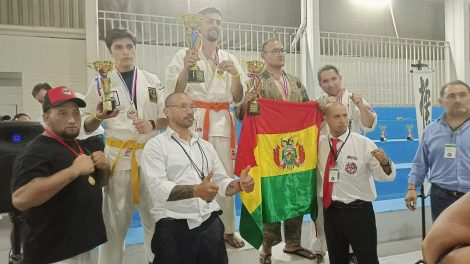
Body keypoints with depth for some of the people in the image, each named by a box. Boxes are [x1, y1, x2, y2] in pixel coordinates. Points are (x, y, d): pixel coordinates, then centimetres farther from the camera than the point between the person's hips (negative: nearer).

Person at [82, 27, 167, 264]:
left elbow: (167, 117, 8)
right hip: (117, 156, -1)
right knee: (115, 219, 6)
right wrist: (99, 117, -14)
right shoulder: (101, 83, 2)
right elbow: (87, 127, 7)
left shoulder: (152, 81, 6)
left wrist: (152, 124, -12)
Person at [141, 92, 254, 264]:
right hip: (173, 228, -4)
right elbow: (158, 188, -15)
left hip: (210, 224, 5)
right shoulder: (155, 145, -2)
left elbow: (221, 182, 12)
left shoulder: (205, 146, 15)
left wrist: (239, 184, -10)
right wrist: (196, 190, -30)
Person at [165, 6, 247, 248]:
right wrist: (186, 68, -20)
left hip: (222, 122, 4)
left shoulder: (229, 59, 14)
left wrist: (235, 74, -8)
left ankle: (227, 229, 19)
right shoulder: (184, 55, 3)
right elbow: (175, 94, -5)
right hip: (194, 121, -3)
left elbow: (237, 98, 9)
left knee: (226, 176, 6)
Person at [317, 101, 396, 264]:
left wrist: (384, 163, -36)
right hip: (330, 211, 4)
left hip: (359, 211, -3)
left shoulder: (364, 143, -9)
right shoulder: (320, 145, 2)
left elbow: (385, 176, -17)